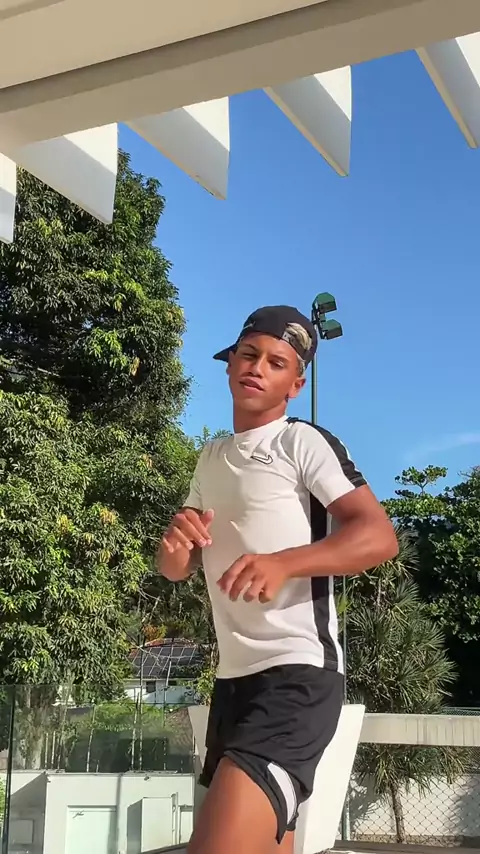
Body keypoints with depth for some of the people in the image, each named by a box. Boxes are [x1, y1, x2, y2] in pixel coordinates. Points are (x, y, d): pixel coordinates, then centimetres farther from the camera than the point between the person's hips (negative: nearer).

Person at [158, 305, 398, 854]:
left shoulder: (305, 443, -6)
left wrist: (283, 563, -31)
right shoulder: (211, 459, 16)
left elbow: (380, 537, -16)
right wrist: (176, 544, -8)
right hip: (234, 677, 8)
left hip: (296, 673, -8)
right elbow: (176, 569, 16)